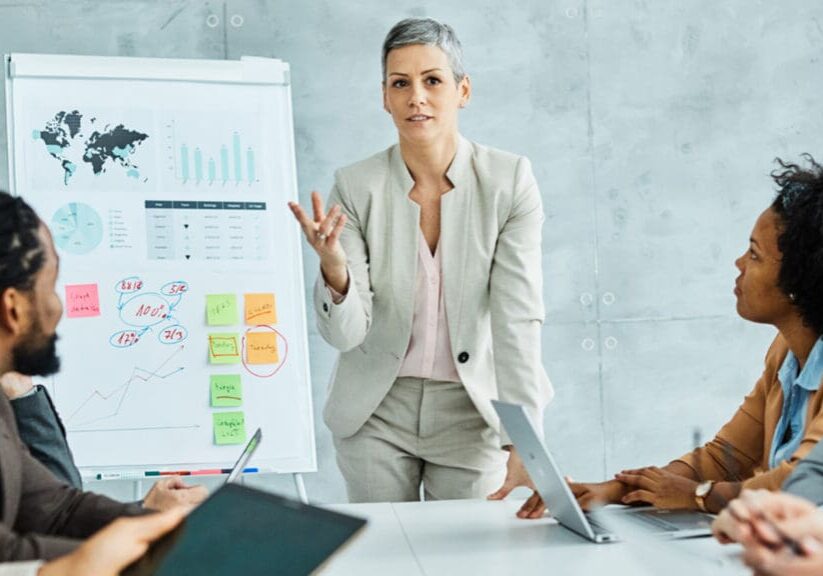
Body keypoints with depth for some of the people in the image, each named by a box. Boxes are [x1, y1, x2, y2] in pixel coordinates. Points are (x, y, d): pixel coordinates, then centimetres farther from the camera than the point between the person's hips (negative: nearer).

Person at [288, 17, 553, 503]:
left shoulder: (509, 181, -13)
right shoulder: (356, 187, -10)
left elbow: (518, 318, -18)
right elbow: (345, 333, -14)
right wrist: (335, 270, -35)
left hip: (472, 411, -1)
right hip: (378, 412, 1)